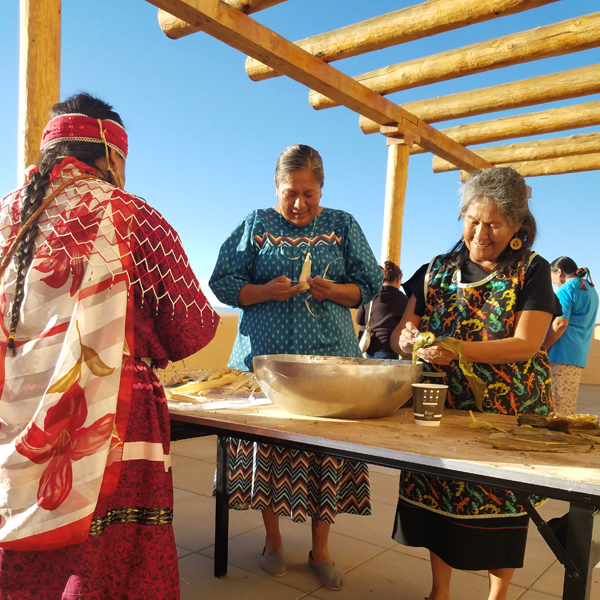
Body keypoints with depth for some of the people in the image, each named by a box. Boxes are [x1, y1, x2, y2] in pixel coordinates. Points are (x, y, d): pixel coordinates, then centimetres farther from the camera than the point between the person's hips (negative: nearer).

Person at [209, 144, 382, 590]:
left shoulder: (343, 226, 11)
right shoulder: (257, 224, 8)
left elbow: (369, 285, 10)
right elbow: (224, 284, 4)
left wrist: (334, 290, -10)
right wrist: (267, 291, -13)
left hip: (329, 357, 1)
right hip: (265, 356, 0)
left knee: (327, 450, 1)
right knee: (267, 445, 4)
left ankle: (321, 549, 20)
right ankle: (273, 539, 27)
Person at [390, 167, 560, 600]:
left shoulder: (532, 271, -2)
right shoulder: (437, 271, 6)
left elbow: (526, 344, -13)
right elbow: (399, 335, 4)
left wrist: (458, 350, -26)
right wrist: (408, 340, -21)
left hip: (510, 413, -2)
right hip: (442, 408, 3)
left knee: (501, 504, 5)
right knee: (438, 496, 6)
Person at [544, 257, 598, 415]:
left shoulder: (566, 290, -8)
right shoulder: (591, 289, 20)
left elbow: (560, 324, -18)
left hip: (562, 356, -9)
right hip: (579, 355, 9)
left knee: (558, 410, -10)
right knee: (568, 409, 10)